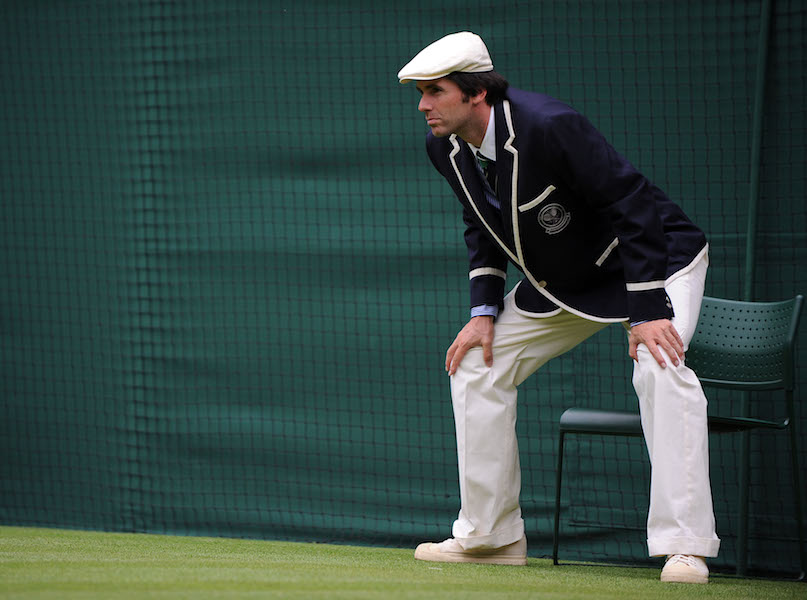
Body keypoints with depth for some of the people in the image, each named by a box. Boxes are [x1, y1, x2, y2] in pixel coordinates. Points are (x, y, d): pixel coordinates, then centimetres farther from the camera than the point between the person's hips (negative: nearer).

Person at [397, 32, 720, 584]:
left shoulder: (547, 126, -33)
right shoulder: (446, 147, -9)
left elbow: (633, 205, -30)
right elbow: (483, 227, 9)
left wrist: (647, 313, -31)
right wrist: (485, 311, -2)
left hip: (656, 258, -8)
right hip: (558, 283, 8)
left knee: (659, 367, -31)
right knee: (477, 363, 3)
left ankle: (685, 546, -30)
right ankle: (491, 537, 12)